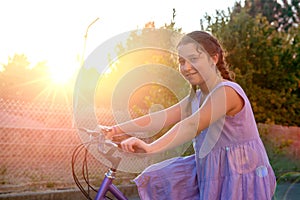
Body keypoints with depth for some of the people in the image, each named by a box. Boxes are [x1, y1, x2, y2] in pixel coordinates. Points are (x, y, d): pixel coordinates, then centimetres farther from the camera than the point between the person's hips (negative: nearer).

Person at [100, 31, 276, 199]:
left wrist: (150, 147, -42)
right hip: (212, 172, 9)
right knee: (155, 180, 2)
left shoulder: (227, 91, -19)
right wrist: (118, 129, -9)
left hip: (241, 178, -8)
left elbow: (192, 126, -32)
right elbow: (163, 117, 1)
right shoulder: (196, 97, 10)